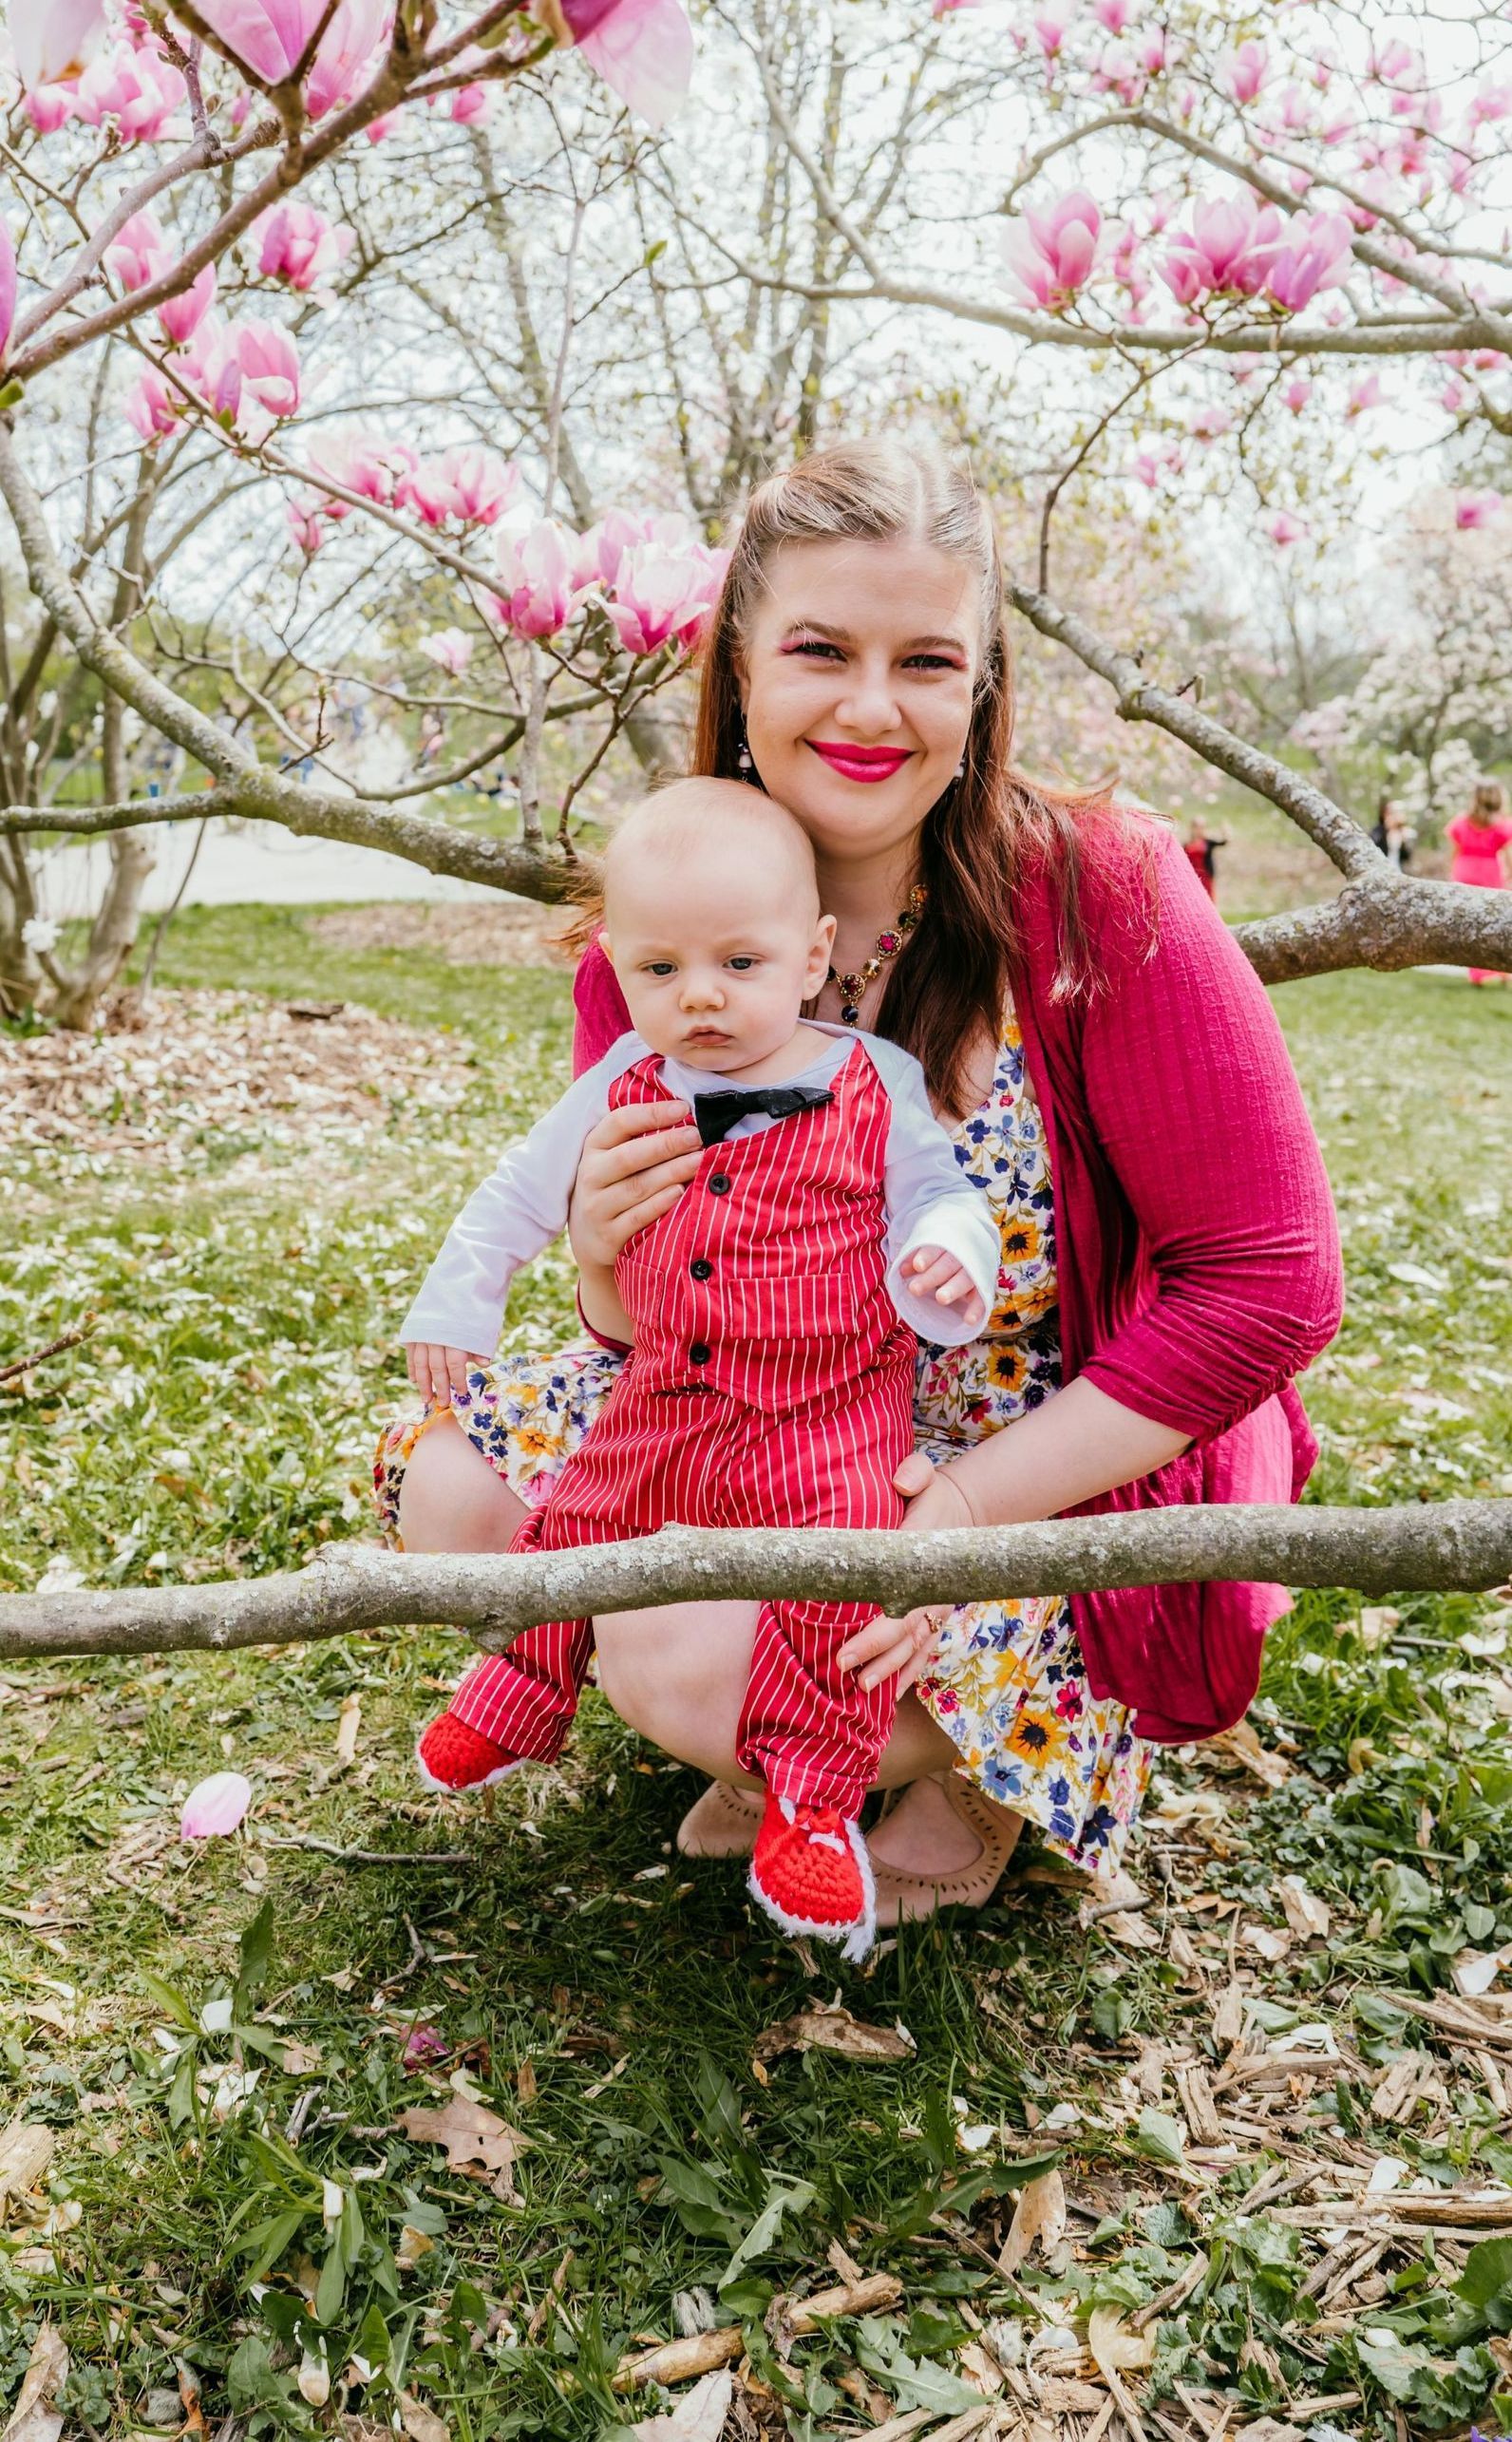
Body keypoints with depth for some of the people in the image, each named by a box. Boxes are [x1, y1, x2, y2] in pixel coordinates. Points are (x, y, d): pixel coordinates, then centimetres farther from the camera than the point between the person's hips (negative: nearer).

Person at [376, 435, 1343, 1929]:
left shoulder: (1098, 895, -19)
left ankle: (971, 1761, 7)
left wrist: (976, 1502, -25)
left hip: (1082, 1483, -5)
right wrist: (603, 1252, -23)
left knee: (692, 1655, -26)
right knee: (453, 1492, -8)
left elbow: (1269, 1286, -19)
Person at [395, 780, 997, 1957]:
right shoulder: (622, 1089, 0)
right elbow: (522, 1192, 13)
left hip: (831, 1410, -3)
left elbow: (935, 1196, 0)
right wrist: (455, 1303, 14)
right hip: (664, 1403, 4)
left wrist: (947, 1259, -24)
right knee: (576, 1518, 13)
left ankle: (814, 1792, -3)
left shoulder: (873, 1088, -8)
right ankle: (525, 1691, 42)